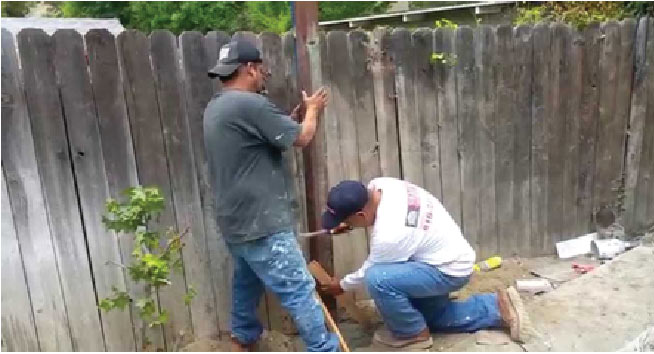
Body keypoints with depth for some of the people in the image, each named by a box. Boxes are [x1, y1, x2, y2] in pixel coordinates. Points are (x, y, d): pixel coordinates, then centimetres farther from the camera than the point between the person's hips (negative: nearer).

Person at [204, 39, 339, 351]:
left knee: (247, 281, 25)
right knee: (299, 289, -1)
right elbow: (302, 138, -12)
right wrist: (313, 109, 6)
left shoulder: (216, 107, 12)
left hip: (236, 221, 10)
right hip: (260, 223, -10)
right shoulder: (250, 104, -20)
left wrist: (295, 114, 16)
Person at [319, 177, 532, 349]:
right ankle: (498, 307, 22)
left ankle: (414, 333, -2)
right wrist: (348, 224, 0)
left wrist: (343, 285, 3)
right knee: (432, 316, 25)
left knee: (377, 279, -27)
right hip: (445, 255, 10)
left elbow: (371, 271, -15)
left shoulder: (389, 234, -35)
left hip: (450, 271, -10)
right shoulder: (379, 185, -14)